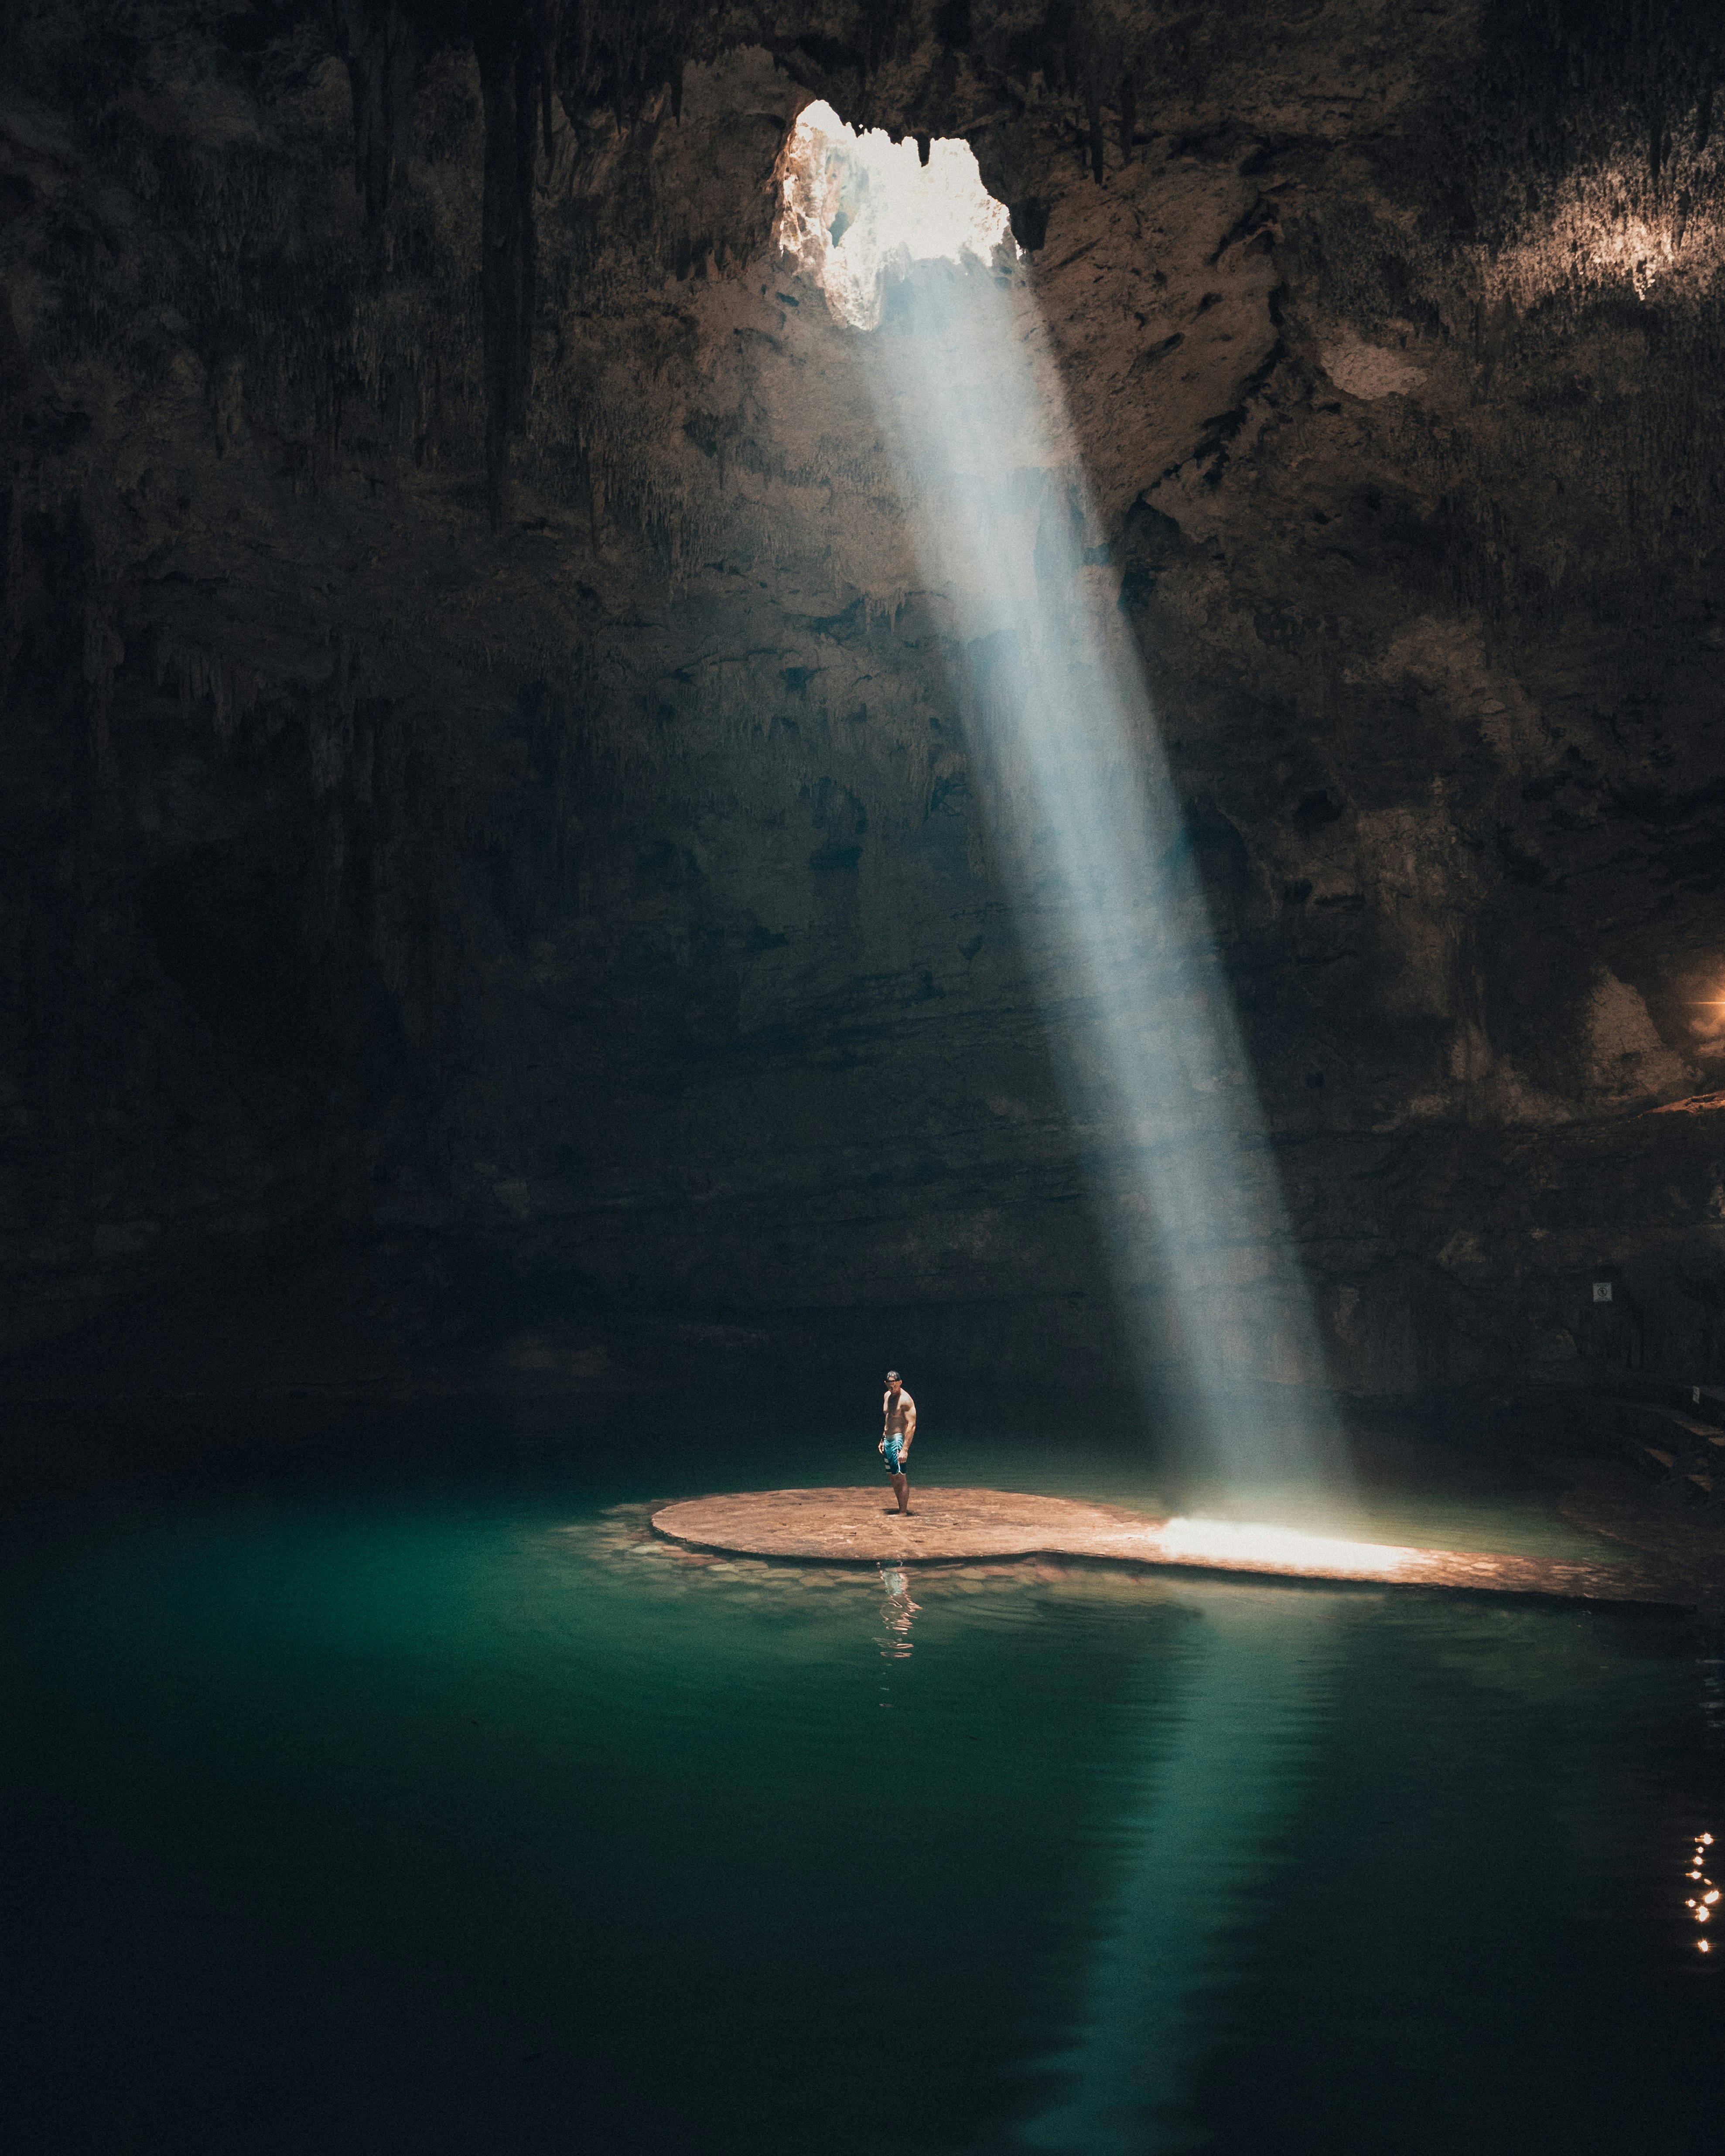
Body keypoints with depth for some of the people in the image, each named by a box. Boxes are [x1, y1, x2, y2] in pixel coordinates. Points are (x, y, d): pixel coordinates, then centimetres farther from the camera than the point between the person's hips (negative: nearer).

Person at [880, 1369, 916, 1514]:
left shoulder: (905, 1400, -15)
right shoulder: (888, 1396, 12)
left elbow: (912, 1425, -20)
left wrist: (905, 1449, -25)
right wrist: (882, 1440, 21)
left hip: (899, 1439, -9)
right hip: (887, 1439, 9)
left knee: (901, 1477, -8)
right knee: (893, 1477, 11)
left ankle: (904, 1512, -6)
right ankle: (901, 1509, 18)